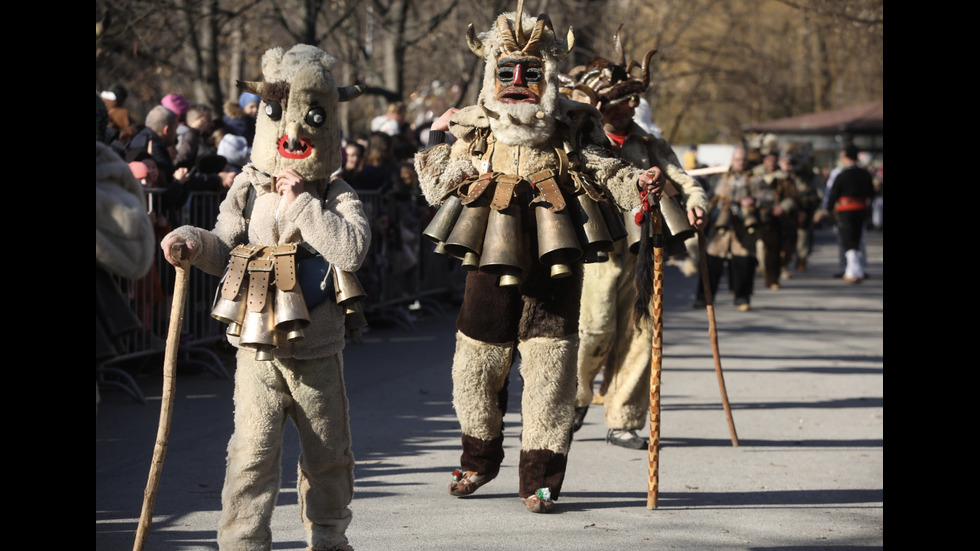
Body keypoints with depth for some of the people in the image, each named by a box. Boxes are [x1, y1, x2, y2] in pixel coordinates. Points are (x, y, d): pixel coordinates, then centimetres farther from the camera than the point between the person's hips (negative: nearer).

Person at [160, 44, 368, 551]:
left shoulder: (338, 197, -4)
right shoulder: (247, 191, 3)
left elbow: (351, 250, -23)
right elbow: (224, 250, 11)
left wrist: (301, 202, -22)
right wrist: (194, 241, -10)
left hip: (318, 353, 0)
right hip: (257, 352, 0)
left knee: (327, 455, 14)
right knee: (253, 452, -9)